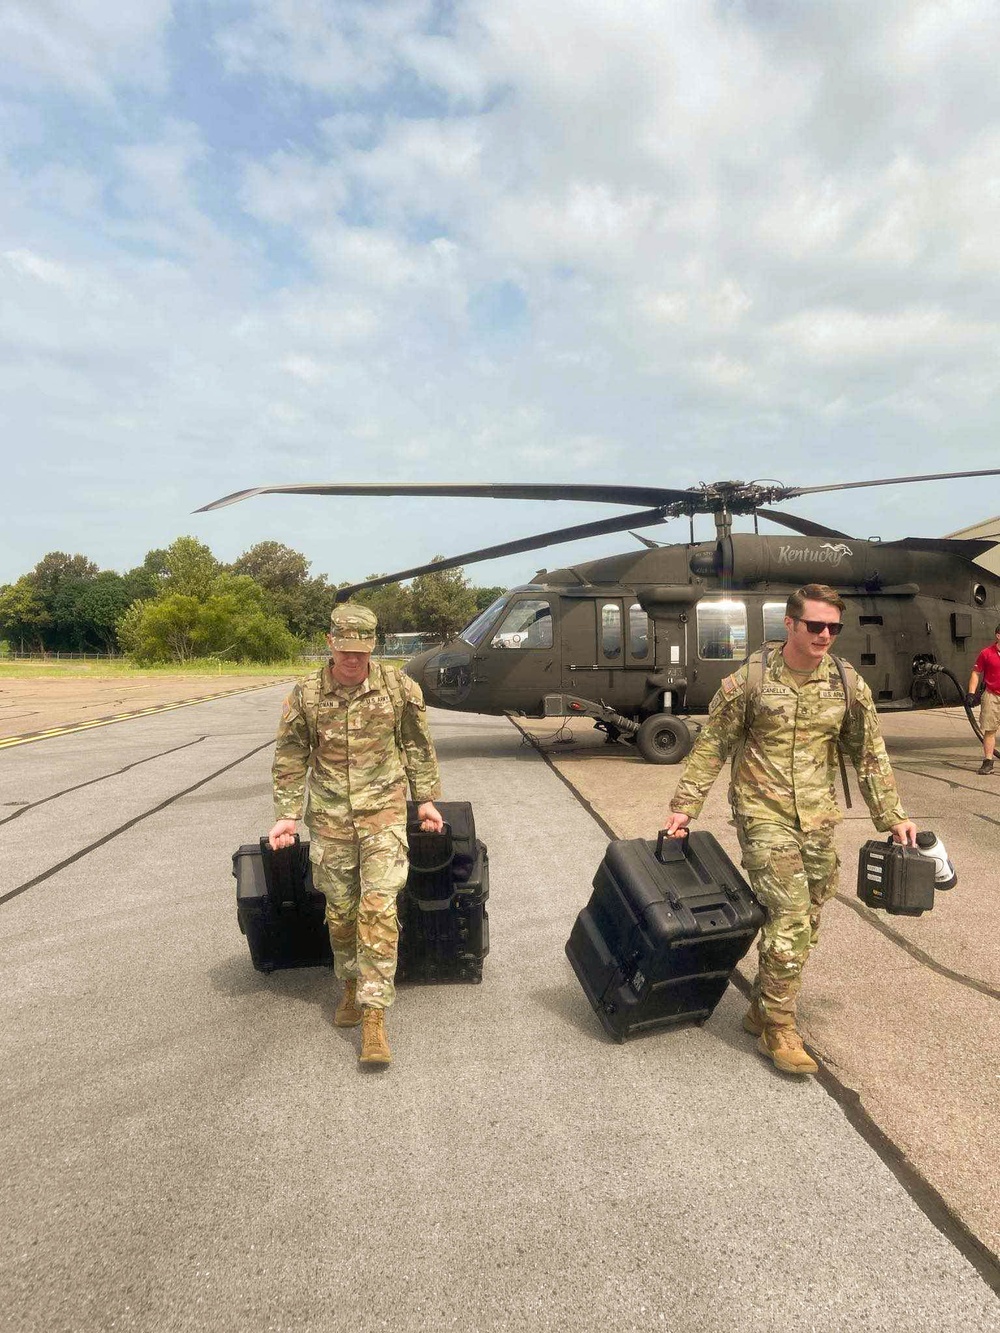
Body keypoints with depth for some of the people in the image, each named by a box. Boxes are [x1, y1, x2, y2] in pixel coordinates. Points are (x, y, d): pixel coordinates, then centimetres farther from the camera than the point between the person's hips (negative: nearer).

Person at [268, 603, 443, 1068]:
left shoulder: (399, 687, -6)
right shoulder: (305, 695, -4)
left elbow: (418, 746, 5)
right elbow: (290, 760, 4)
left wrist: (427, 799, 8)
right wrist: (287, 816, 1)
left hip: (383, 812, -1)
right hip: (330, 819, 2)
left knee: (378, 907, -9)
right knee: (340, 910, 13)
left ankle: (374, 1013, 0)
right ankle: (351, 985, 37)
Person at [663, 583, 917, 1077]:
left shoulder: (848, 683, 2)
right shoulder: (750, 678, -9)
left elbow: (870, 754, 11)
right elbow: (712, 744, -3)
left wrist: (892, 816, 9)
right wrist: (684, 805, -4)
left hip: (818, 820, 5)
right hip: (764, 815, -5)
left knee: (805, 924, 11)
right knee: (790, 919, -10)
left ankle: (761, 1011, 29)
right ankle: (778, 1028, 8)